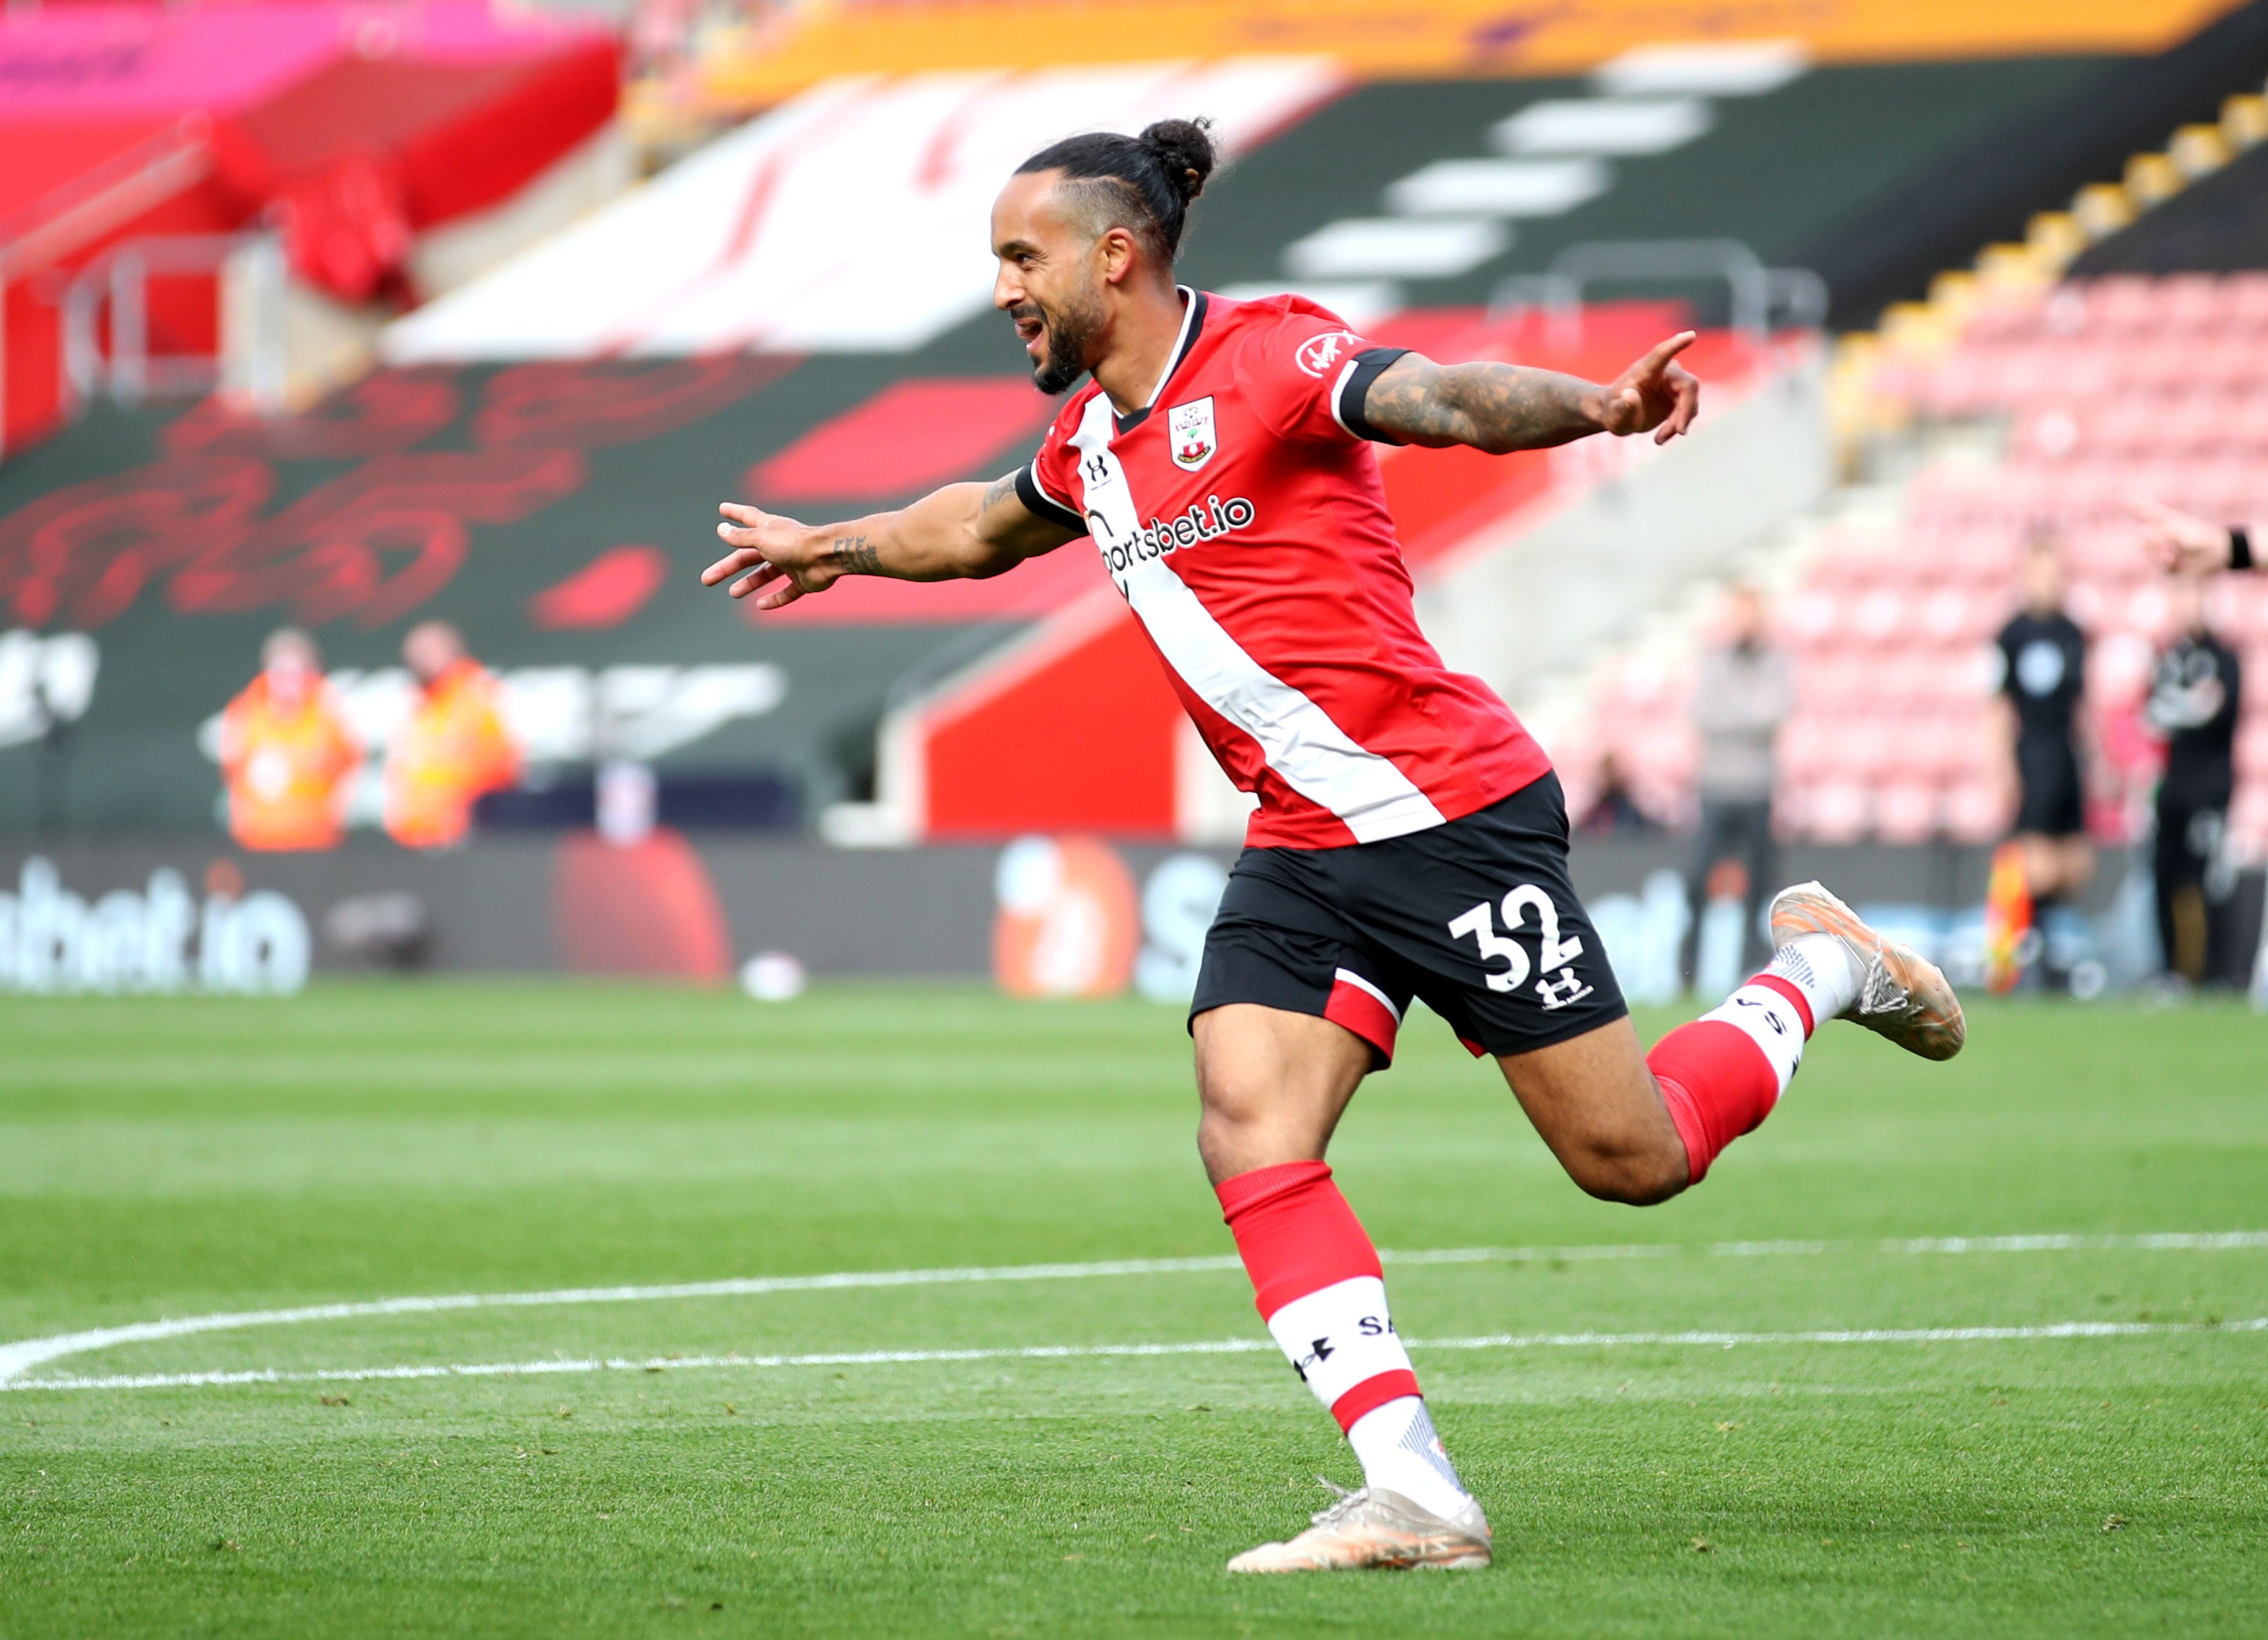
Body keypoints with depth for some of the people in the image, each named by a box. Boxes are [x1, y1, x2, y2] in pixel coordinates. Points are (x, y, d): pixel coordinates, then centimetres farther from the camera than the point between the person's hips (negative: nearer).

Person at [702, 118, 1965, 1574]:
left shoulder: (1268, 357, -12)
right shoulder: (1090, 442, 12)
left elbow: (1446, 399, -31)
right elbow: (986, 526, 36)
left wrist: (1599, 406, -50)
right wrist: (832, 548, 50)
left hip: (1451, 813, -7)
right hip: (1300, 854, 7)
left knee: (1633, 1159, -2)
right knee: (1249, 1139, -15)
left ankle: (1818, 972, 28)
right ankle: (1416, 1498, -16)